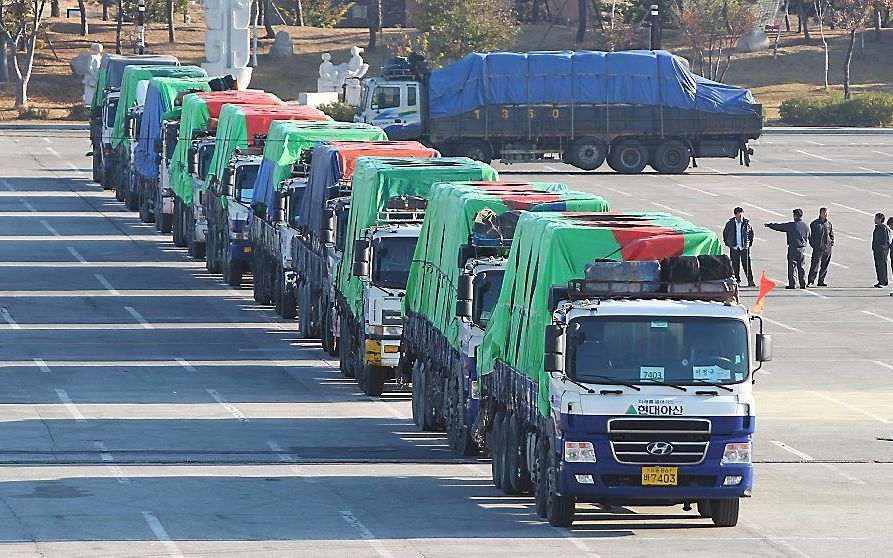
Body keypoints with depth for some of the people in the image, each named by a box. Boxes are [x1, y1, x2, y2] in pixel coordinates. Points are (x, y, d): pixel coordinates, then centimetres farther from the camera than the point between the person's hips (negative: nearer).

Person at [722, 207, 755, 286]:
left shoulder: (746, 223, 1)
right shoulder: (730, 223, 2)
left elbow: (751, 233, 11)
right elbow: (725, 233, 13)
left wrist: (749, 243, 0)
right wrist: (727, 243, 7)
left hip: (744, 247, -1)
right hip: (734, 247, 1)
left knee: (747, 264, -5)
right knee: (735, 265, 2)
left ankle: (750, 281, -2)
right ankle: (737, 280, 10)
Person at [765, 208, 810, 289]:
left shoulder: (791, 225, -11)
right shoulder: (806, 226, 3)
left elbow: (779, 226, -3)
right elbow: (808, 237, 15)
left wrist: (769, 225, 11)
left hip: (793, 248, -5)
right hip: (803, 248, 5)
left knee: (792, 266, 0)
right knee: (801, 266, 10)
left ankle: (792, 284, -2)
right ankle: (803, 284, 9)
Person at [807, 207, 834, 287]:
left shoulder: (829, 224, 12)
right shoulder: (814, 224, -2)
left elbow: (832, 235, 21)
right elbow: (811, 235, -1)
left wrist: (831, 243, 8)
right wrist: (813, 244, -9)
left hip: (827, 248, 5)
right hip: (817, 248, -5)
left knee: (825, 266, 7)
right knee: (815, 265, -9)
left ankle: (821, 281, 14)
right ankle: (810, 281, -5)